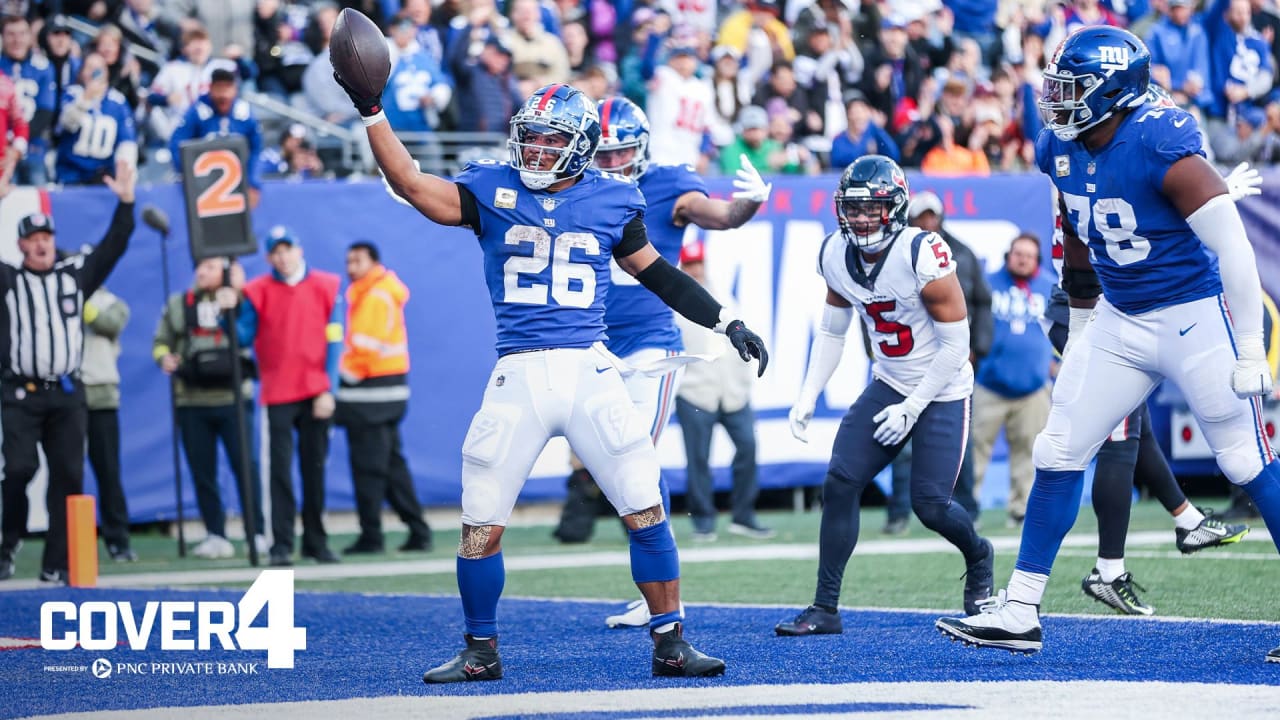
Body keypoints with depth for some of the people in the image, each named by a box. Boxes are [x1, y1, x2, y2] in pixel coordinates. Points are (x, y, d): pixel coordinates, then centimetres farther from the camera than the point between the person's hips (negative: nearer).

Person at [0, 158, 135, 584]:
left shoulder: (75, 275, 12)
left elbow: (114, 246, 7)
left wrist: (125, 202, -5)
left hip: (67, 394, 2)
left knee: (68, 476, 0)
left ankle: (57, 564, 3)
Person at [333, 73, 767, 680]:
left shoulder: (610, 200, 8)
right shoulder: (493, 192, 4)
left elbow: (656, 273, 19)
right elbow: (411, 184, -7)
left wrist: (726, 323, 19)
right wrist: (371, 112, -16)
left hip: (590, 373, 0)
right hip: (518, 376, 0)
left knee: (645, 511, -4)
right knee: (481, 526, 1)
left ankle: (670, 645, 6)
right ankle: (480, 651, 18)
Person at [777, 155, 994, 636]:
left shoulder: (924, 257, -25)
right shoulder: (836, 255, -6)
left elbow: (955, 344, -19)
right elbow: (832, 332, 10)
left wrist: (912, 408, -19)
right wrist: (807, 396, 0)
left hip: (942, 390, -5)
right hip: (889, 385, 5)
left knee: (930, 506, -7)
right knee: (840, 484, -8)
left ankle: (978, 558, 28)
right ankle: (825, 609, -2)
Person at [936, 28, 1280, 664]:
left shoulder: (1160, 149, -24)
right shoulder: (1062, 150, -1)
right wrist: (1080, 330, 23)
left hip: (1195, 318, -7)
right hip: (1119, 321, 7)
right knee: (1057, 454, 4)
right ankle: (1018, 613, 9)